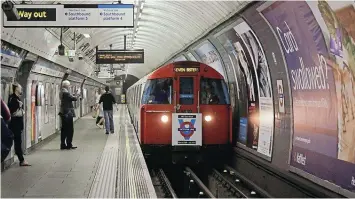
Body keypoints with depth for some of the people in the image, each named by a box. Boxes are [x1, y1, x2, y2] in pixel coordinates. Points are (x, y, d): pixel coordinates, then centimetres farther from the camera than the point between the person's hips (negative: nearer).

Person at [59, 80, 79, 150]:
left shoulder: (62, 92, 14)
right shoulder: (66, 92, -17)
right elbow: (74, 98, -17)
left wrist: (75, 94, 11)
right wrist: (77, 94, 1)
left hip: (64, 113, 10)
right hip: (68, 113, -10)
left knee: (64, 129, 12)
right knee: (70, 129, -3)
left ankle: (63, 145, 16)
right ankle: (69, 145, 1)